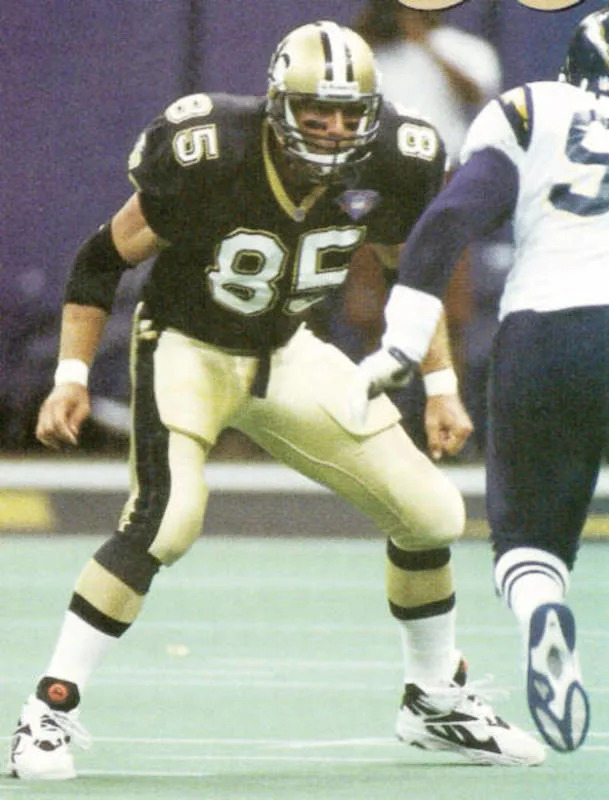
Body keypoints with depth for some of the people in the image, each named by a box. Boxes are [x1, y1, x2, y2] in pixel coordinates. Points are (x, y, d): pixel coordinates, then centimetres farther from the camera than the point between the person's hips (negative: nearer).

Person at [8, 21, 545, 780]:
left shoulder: (387, 169, -14)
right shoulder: (209, 160, -27)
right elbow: (102, 261, -14)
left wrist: (440, 386, 8)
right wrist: (71, 376, -17)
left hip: (287, 355, 5)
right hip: (188, 347, -5)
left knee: (429, 511, 1)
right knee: (166, 518, -29)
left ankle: (437, 701, 23)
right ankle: (49, 711, -18)